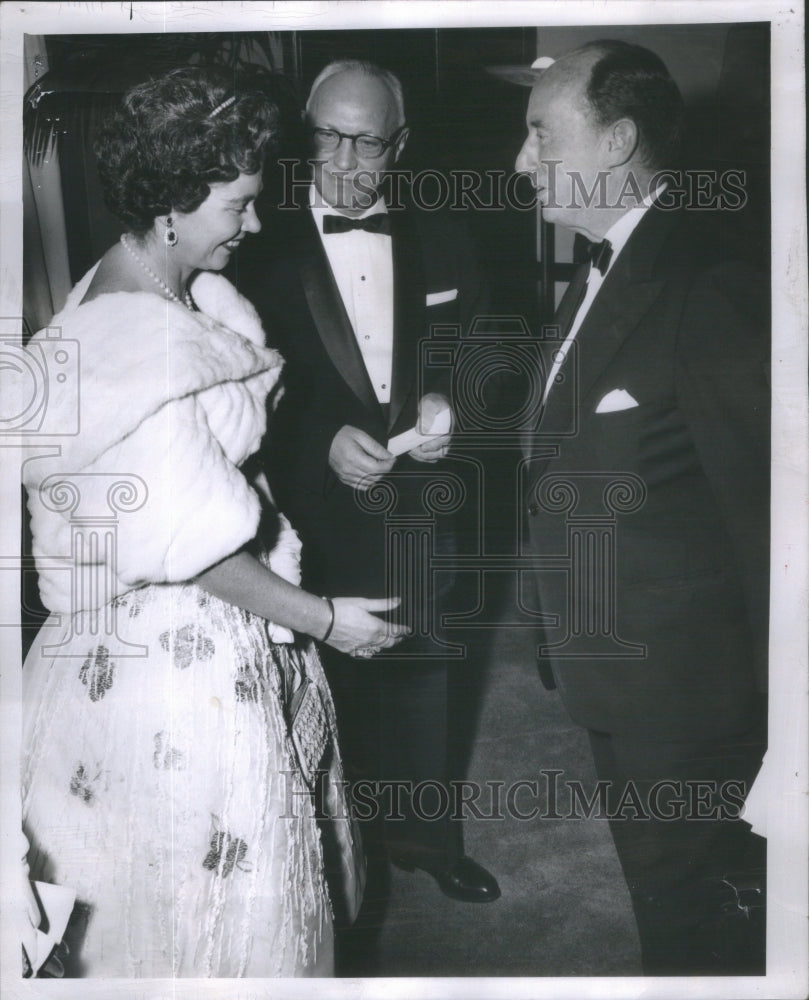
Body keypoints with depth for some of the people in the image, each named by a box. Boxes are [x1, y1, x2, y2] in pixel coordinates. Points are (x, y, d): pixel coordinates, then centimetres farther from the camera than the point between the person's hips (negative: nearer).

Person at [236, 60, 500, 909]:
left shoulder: (439, 240, 0)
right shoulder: (264, 246, -10)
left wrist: (448, 402, -14)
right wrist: (325, 442, -23)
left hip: (419, 503, 3)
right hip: (317, 514, -3)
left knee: (423, 676, 18)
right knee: (338, 685, 13)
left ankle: (428, 835, 40)